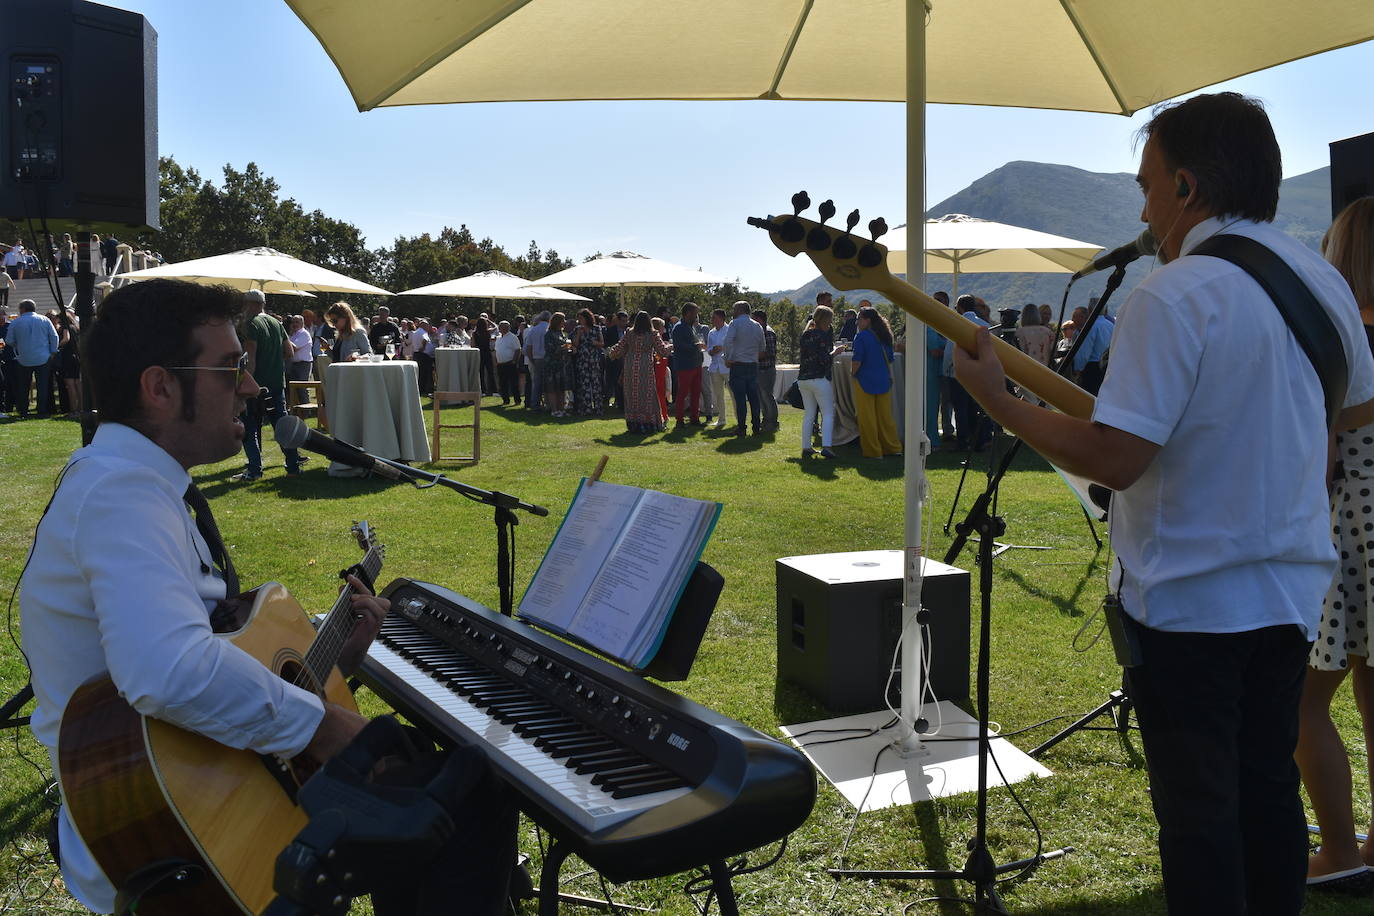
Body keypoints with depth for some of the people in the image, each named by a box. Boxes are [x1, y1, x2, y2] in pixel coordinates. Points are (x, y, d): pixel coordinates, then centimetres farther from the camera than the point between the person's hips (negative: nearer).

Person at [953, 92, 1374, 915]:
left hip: (1188, 597, -7)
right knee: (1269, 787, 19)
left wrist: (997, 398, -15)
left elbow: (1114, 459, -25)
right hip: (1291, 589, 7)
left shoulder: (1175, 295, -21)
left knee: (1197, 804, 5)